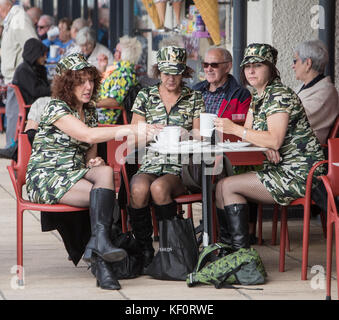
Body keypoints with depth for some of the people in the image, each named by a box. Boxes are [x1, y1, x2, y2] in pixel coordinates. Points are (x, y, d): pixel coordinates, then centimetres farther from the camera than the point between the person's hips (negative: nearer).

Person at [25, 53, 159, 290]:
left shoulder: (89, 111, 13)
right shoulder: (56, 108, -12)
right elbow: (87, 135, -28)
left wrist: (93, 162, -5)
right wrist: (131, 129, -36)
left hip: (75, 173, 6)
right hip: (46, 177, -6)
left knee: (105, 172, -28)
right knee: (105, 195, -27)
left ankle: (100, 241, -40)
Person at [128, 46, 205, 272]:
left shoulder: (194, 99, 11)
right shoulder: (145, 97, 13)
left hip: (181, 166, -1)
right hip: (151, 163, 1)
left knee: (159, 187, -35)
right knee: (139, 188, -34)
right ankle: (144, 248, -18)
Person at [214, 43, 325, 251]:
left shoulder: (279, 95, -15)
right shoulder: (258, 97, 15)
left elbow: (275, 140, -26)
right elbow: (248, 135, 12)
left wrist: (234, 128, -22)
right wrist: (266, 147, -11)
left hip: (299, 175, -10)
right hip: (281, 169, 10)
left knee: (228, 186, -15)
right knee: (221, 188, 3)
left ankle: (242, 252, -13)